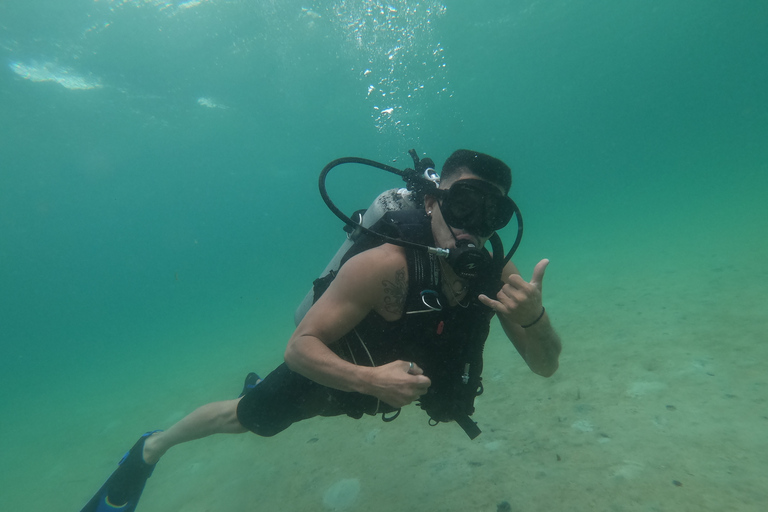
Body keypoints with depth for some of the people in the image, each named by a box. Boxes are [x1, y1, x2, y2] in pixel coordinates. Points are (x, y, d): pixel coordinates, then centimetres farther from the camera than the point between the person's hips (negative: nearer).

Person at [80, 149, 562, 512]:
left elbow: (546, 365, -18)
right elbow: (300, 347, -33)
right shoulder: (385, 265, -40)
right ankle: (150, 448, 48)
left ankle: (258, 386, 67)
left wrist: (534, 314, -39)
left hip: (391, 376, 6)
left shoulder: (496, 274, -22)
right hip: (331, 369, -5)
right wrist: (370, 380, -49)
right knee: (242, 417, 16)